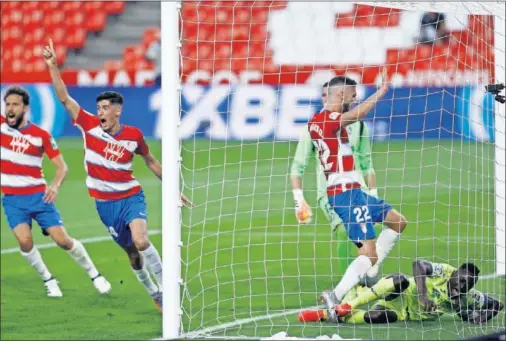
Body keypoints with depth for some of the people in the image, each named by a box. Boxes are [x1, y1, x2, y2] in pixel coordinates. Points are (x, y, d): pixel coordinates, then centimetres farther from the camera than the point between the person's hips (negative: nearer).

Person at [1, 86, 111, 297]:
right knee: (24, 240, -20)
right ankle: (48, 280, 2)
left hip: (38, 196, -1)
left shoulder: (41, 135, -5)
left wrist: (55, 186, -21)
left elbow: (62, 166, -2)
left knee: (62, 239, -6)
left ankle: (94, 275, 15)